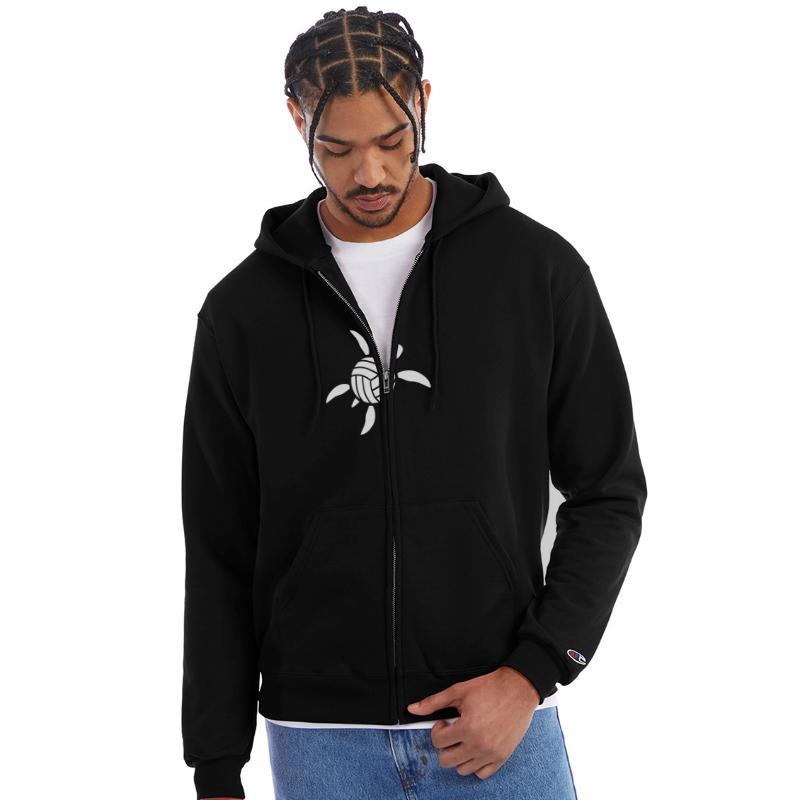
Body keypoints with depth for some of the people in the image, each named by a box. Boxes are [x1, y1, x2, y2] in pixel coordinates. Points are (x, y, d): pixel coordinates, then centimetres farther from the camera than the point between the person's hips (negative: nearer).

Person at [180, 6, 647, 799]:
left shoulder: (537, 269, -3)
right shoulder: (242, 310, 1)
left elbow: (610, 493, 2)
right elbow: (219, 556, 4)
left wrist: (532, 673, -10)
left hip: (498, 721, -1)